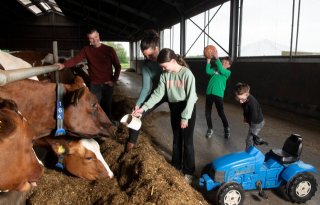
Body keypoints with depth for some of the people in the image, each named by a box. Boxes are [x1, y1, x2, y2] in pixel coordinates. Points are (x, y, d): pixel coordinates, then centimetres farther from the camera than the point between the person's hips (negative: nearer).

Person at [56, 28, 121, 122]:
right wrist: (64, 65, -28)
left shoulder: (109, 49, 0)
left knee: (107, 107, 10)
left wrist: (114, 80, -3)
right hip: (94, 84, 0)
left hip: (108, 84, 0)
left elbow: (117, 66, 4)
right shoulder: (86, 49, 3)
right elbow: (76, 59, -11)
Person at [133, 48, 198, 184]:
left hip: (188, 109, -5)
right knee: (176, 139, 18)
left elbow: (191, 97, -18)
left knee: (187, 141, 2)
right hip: (174, 109, 6)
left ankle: (189, 172, 17)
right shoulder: (165, 75, -2)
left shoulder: (187, 74, -19)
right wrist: (144, 107, -11)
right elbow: (157, 94, -2)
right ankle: (176, 165, 36)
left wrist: (185, 117, -18)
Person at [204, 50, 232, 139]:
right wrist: (208, 60, -14)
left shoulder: (228, 72, 3)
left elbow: (221, 70, -17)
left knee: (221, 113, 1)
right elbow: (208, 71, -6)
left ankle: (226, 128, 23)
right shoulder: (215, 69, 13)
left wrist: (216, 57, -23)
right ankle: (210, 129, 24)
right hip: (209, 93, 4)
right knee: (207, 112, 7)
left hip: (218, 94, -4)